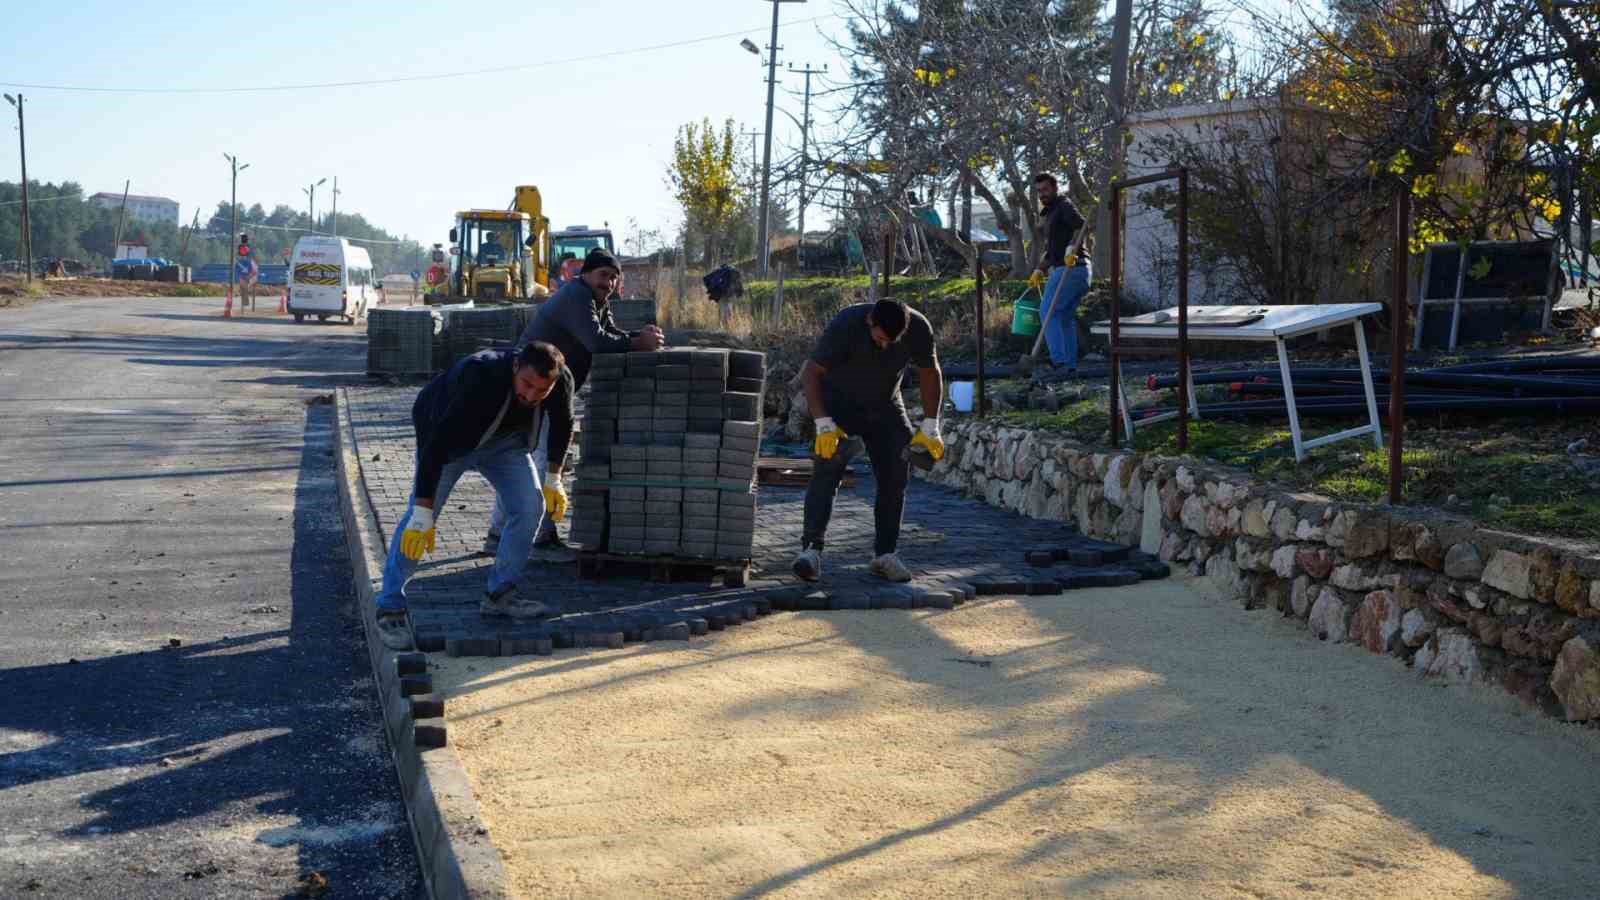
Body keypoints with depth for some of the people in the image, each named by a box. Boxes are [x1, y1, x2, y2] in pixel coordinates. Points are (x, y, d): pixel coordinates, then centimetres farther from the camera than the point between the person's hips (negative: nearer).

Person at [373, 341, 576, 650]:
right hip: (449, 437, -5)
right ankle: (389, 609, -6)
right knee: (417, 520, -16)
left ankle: (499, 595, 8)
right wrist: (424, 514, -42)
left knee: (531, 506, -8)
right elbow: (436, 445, -42)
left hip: (505, 438, 5)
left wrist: (553, 480, 2)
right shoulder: (480, 378, -42)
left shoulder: (562, 381, -25)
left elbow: (562, 425, 0)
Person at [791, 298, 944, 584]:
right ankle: (811, 548, -25)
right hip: (838, 401, -4)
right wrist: (824, 425, -34)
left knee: (895, 477, -3)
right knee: (827, 469, -20)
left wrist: (930, 427, -7)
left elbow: (930, 373, -4)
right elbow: (810, 372, -26)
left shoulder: (918, 328, -20)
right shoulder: (846, 324, -31)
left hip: (885, 406, 4)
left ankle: (885, 554, 6)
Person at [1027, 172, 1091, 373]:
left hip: (1070, 268, -10)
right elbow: (1050, 249, 30)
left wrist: (1071, 248, -36)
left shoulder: (1064, 206, -4)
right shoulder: (1049, 214, 25)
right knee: (1066, 317, 10)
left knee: (1048, 312, -12)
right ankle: (1071, 365, 10)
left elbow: (1082, 225, -23)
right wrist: (1039, 270, 19)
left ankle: (1058, 360, -19)